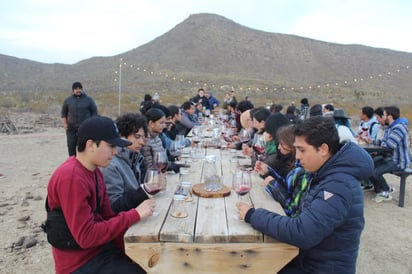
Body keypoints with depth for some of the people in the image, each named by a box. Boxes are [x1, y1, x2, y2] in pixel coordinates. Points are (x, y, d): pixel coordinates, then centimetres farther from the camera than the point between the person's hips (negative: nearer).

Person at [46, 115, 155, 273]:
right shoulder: (71, 178, -25)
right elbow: (86, 237, -26)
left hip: (100, 247, 8)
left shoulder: (94, 171, 3)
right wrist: (135, 215, -23)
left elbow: (108, 217, 5)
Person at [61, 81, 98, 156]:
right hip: (71, 128, 2)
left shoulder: (89, 99, 2)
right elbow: (64, 112, 15)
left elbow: (94, 112, 6)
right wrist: (65, 124, 5)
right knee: (71, 145, 6)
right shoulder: (68, 100, 7)